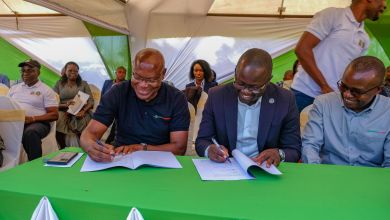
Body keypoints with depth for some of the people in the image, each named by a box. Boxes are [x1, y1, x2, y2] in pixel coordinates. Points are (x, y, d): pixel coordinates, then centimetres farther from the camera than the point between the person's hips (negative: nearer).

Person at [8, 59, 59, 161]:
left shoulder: (46, 90, 7)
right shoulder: (14, 88, 24)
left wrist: (32, 119, -15)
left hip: (38, 122, -4)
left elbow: (54, 115, 0)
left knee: (30, 132, -38)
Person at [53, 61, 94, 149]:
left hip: (80, 111, -1)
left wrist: (84, 111, -15)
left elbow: (91, 101, 5)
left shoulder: (83, 84, 14)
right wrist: (65, 105, -16)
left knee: (83, 121, -35)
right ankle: (63, 148, -13)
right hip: (64, 111, 1)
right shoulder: (59, 84, 14)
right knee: (58, 120, -33)